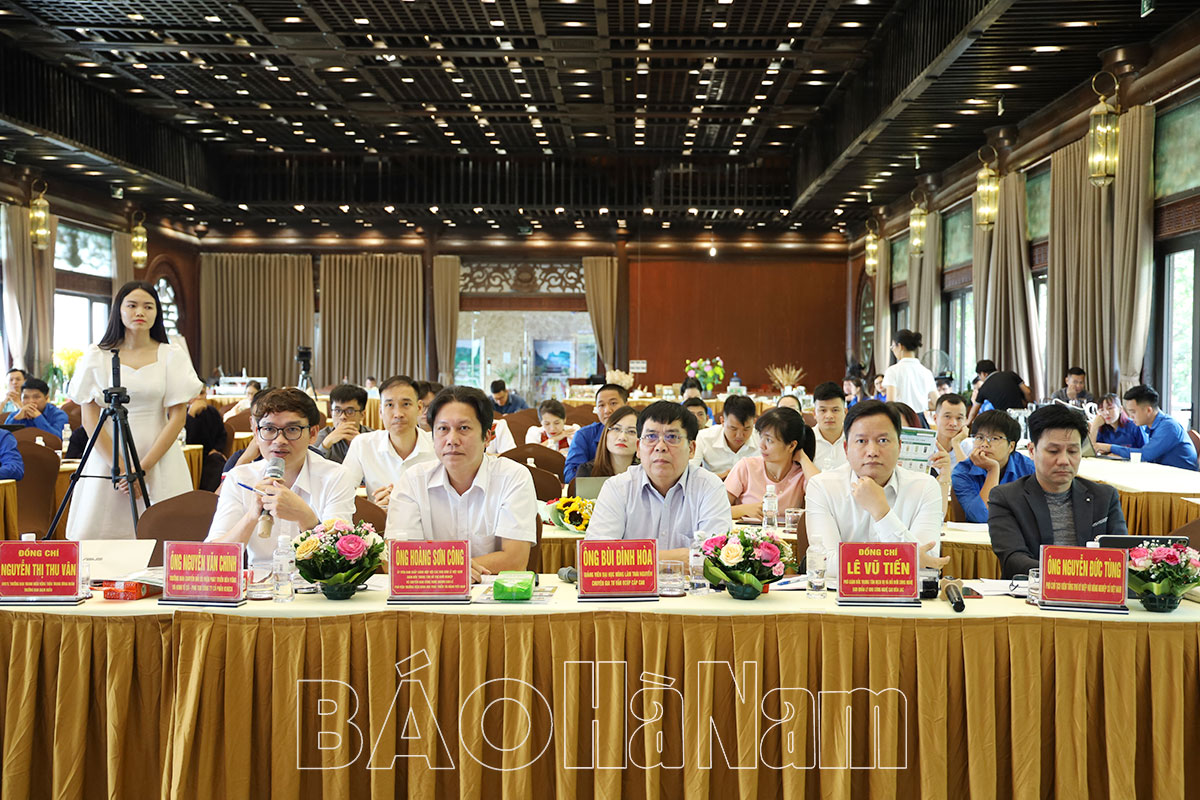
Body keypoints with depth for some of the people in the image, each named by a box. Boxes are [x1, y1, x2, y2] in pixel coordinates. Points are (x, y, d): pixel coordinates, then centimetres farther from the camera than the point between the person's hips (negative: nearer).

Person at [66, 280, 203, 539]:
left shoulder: (172, 355, 4)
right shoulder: (95, 356, 5)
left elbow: (177, 416, -2)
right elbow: (89, 418, -1)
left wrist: (143, 468, -11)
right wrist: (120, 468, -11)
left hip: (159, 458, 0)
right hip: (107, 458, 0)